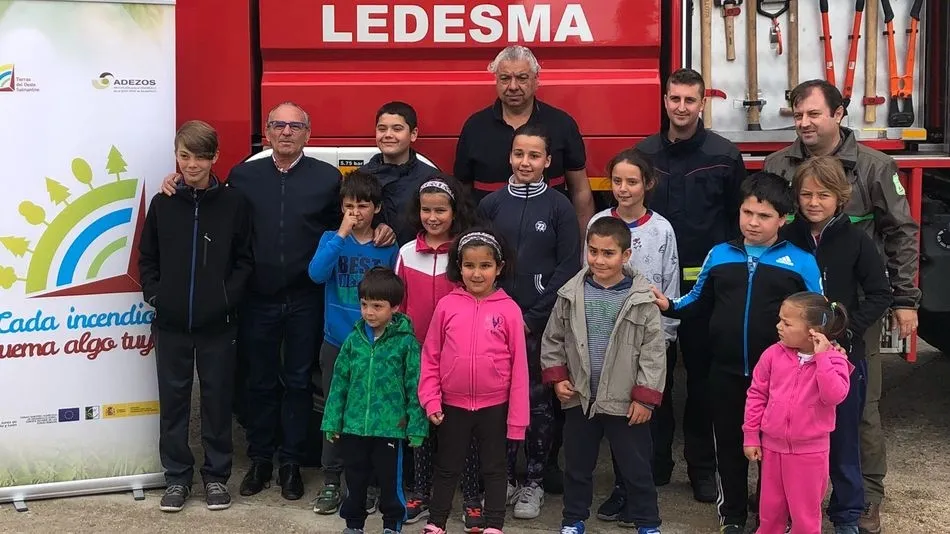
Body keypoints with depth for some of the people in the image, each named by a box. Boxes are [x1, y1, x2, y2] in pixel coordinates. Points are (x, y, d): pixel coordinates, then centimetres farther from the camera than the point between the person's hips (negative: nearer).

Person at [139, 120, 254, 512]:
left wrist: (229, 296, -9)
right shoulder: (162, 204, 3)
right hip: (170, 323, 2)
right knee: (173, 399, 8)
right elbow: (147, 258, 9)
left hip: (217, 323, -1)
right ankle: (177, 476, 19)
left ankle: (216, 475, 19)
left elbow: (245, 259, 0)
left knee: (217, 398, 6)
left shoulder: (233, 203, -2)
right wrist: (154, 296, -2)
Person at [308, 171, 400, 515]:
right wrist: (341, 234, -21)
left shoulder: (389, 247, -1)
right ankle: (331, 483, 16)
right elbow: (316, 274, -19)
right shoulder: (331, 239, -1)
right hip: (336, 343, 0)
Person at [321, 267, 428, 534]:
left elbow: (415, 388, -7)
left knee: (390, 479, 9)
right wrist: (332, 422, 5)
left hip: (391, 427, -3)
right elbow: (339, 383, 6)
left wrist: (416, 427, -7)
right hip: (354, 425, 3)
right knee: (355, 478, 16)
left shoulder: (406, 342, -8)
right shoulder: (354, 339, 2)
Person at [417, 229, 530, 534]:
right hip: (452, 405, 1)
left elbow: (519, 364, -5)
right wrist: (431, 400, -4)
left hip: (495, 406, -1)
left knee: (494, 468, 13)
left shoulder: (509, 309, -8)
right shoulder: (447, 305, -5)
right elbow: (430, 357, 1)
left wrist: (517, 416, -5)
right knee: (447, 467, 16)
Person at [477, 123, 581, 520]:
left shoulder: (559, 207, -1)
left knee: (538, 400, 3)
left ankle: (534, 481, 15)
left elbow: (568, 267, -4)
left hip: (540, 323, -2)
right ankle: (503, 474, 19)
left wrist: (533, 317, -8)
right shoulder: (490, 204, 5)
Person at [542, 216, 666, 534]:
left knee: (636, 467, 10)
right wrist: (556, 377, -1)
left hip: (626, 401, -2)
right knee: (577, 465, 17)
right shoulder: (571, 294, -3)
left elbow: (654, 351, -8)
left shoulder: (642, 299, -10)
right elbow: (552, 339, 7)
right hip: (579, 399, 3)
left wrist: (645, 397, -10)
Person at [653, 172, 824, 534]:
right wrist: (669, 306, -6)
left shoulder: (801, 262, -4)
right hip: (726, 372, 3)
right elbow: (699, 302, 12)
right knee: (728, 443, 14)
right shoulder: (719, 255, 4)